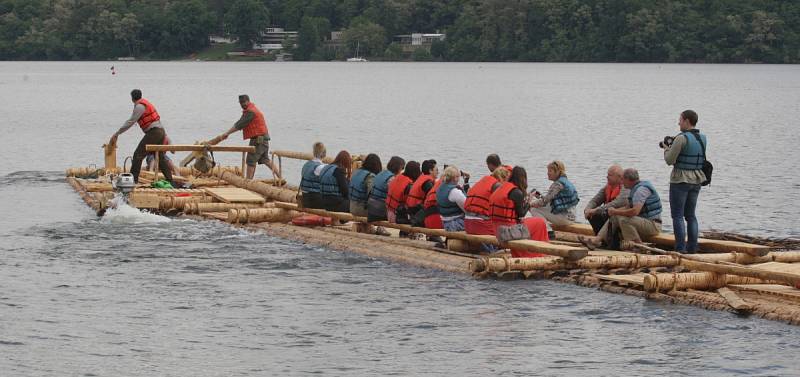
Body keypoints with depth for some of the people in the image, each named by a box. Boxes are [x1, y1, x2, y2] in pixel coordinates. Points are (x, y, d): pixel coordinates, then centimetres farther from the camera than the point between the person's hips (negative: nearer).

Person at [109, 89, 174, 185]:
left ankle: (134, 180, -8)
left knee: (138, 155, -7)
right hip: (161, 131, 10)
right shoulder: (145, 103, 20)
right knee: (160, 157, 17)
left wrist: (117, 134, -12)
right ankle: (170, 180, 19)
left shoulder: (140, 106, -10)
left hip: (153, 132, -10)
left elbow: (130, 122, -14)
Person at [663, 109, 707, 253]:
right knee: (691, 215, 15)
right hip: (696, 180, 7)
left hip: (680, 180, -7)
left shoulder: (681, 139, -17)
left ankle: (680, 248, -7)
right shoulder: (703, 138, 6)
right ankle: (692, 247, 12)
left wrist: (667, 149, 5)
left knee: (677, 215, -2)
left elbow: (669, 160, -15)